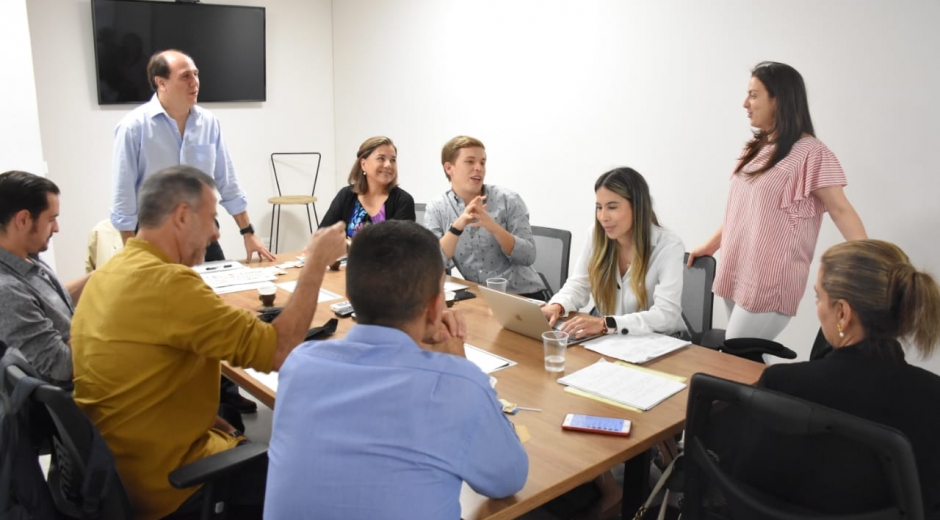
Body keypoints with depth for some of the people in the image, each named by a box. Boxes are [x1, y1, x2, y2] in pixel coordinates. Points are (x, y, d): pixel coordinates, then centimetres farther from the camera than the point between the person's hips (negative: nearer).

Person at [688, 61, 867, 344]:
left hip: (770, 283, -7)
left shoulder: (811, 153, -11)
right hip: (736, 274, 7)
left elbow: (840, 209, -14)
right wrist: (711, 245, 25)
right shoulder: (756, 148, 13)